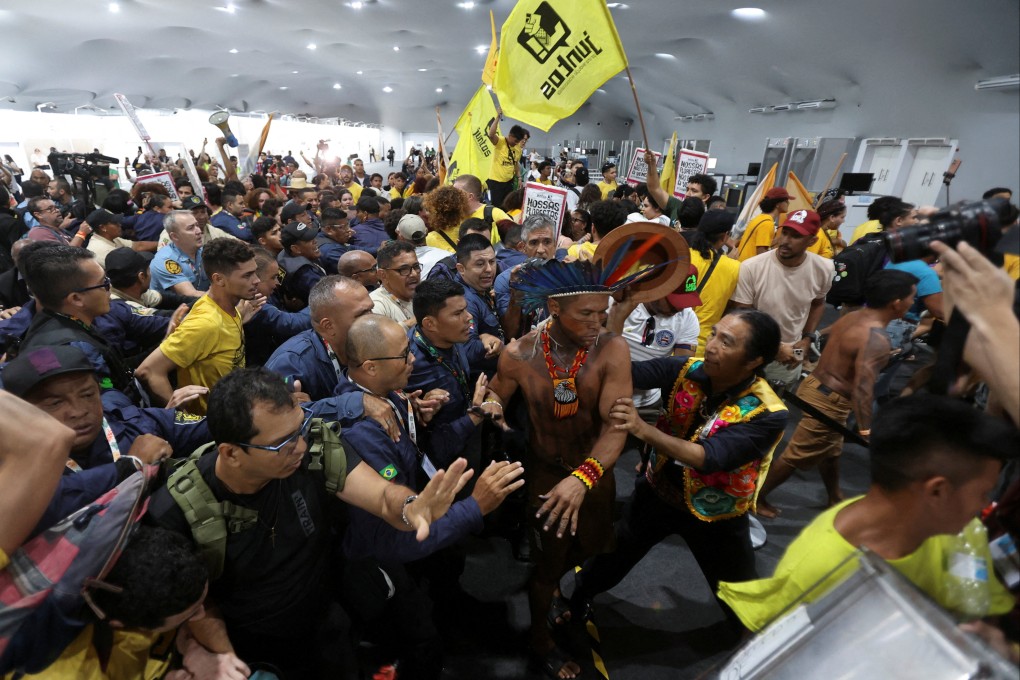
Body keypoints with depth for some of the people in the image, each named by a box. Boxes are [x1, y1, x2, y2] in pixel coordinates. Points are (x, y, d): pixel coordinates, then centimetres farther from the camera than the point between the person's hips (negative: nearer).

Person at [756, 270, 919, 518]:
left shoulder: (851, 317, 3)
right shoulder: (876, 339, -25)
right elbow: (862, 386, -36)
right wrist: (866, 430, -40)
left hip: (815, 385, 10)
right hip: (828, 401, -10)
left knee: (831, 450, 28)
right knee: (797, 456, 5)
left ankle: (835, 498, 49)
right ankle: (757, 497, 19)